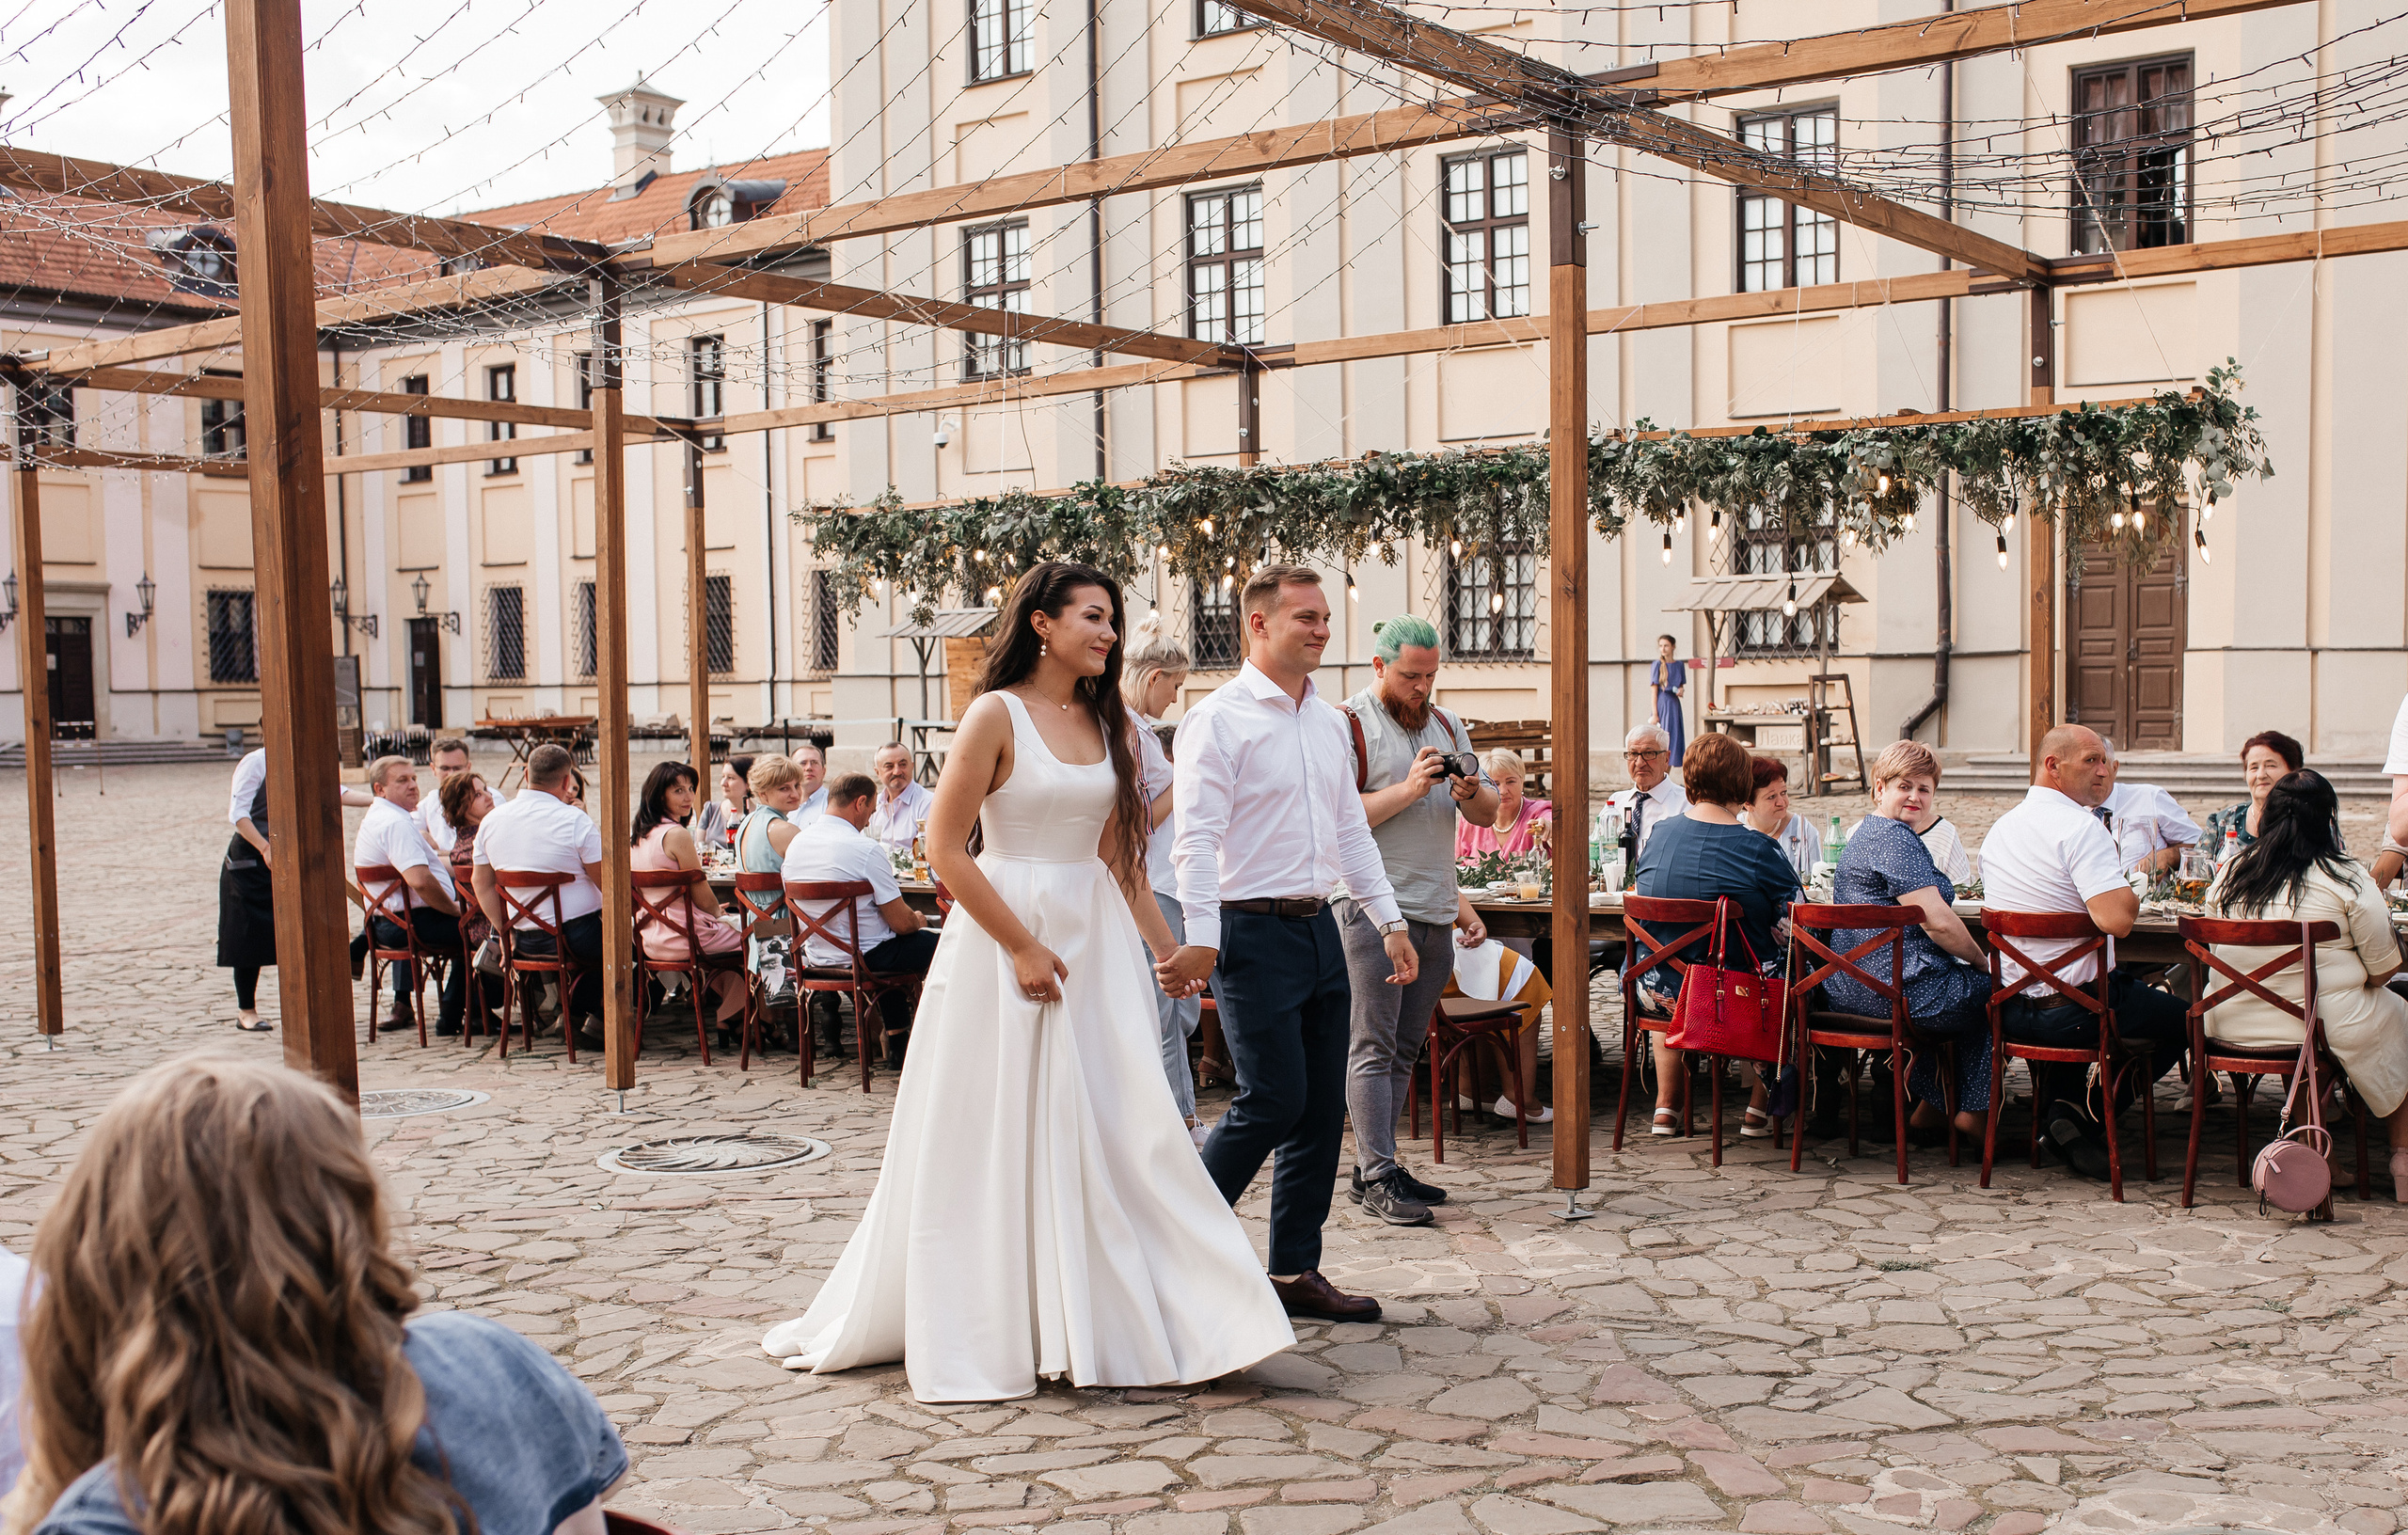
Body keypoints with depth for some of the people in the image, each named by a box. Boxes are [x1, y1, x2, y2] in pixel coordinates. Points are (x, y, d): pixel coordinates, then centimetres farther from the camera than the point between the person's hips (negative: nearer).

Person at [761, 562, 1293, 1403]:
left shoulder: (1107, 725, 10)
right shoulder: (997, 714, -8)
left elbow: (1119, 858, 14)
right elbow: (945, 849, -12)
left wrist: (1169, 948, 8)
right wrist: (1023, 946, -15)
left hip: (1095, 940, 6)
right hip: (1005, 936, -6)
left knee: (1122, 1129, 3)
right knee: (992, 1142, 2)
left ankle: (1123, 1326, 12)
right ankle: (976, 1334, 16)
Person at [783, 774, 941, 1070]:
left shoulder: (797, 842, 1)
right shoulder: (865, 850, -22)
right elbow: (901, 923, -18)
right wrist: (918, 920, 7)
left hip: (817, 955, 8)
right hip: (861, 958, -8)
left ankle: (897, 1043, 34)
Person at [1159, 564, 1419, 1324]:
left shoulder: (1330, 722, 15)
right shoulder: (1219, 719, -9)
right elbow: (1196, 837, -16)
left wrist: (1391, 922, 16)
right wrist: (1201, 938, -24)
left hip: (1319, 927, 8)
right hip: (1252, 930, -8)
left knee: (1323, 1110, 7)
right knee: (1274, 1100, -10)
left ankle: (1295, 1273, 16)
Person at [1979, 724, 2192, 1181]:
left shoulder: (2000, 829, 9)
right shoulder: (2080, 827, -19)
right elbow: (2117, 920, -29)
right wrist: (2131, 894, -6)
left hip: (2011, 1010, 8)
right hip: (2073, 1011, -8)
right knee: (2186, 1019, 14)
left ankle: (2053, 1108, 20)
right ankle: (2087, 1114, 7)